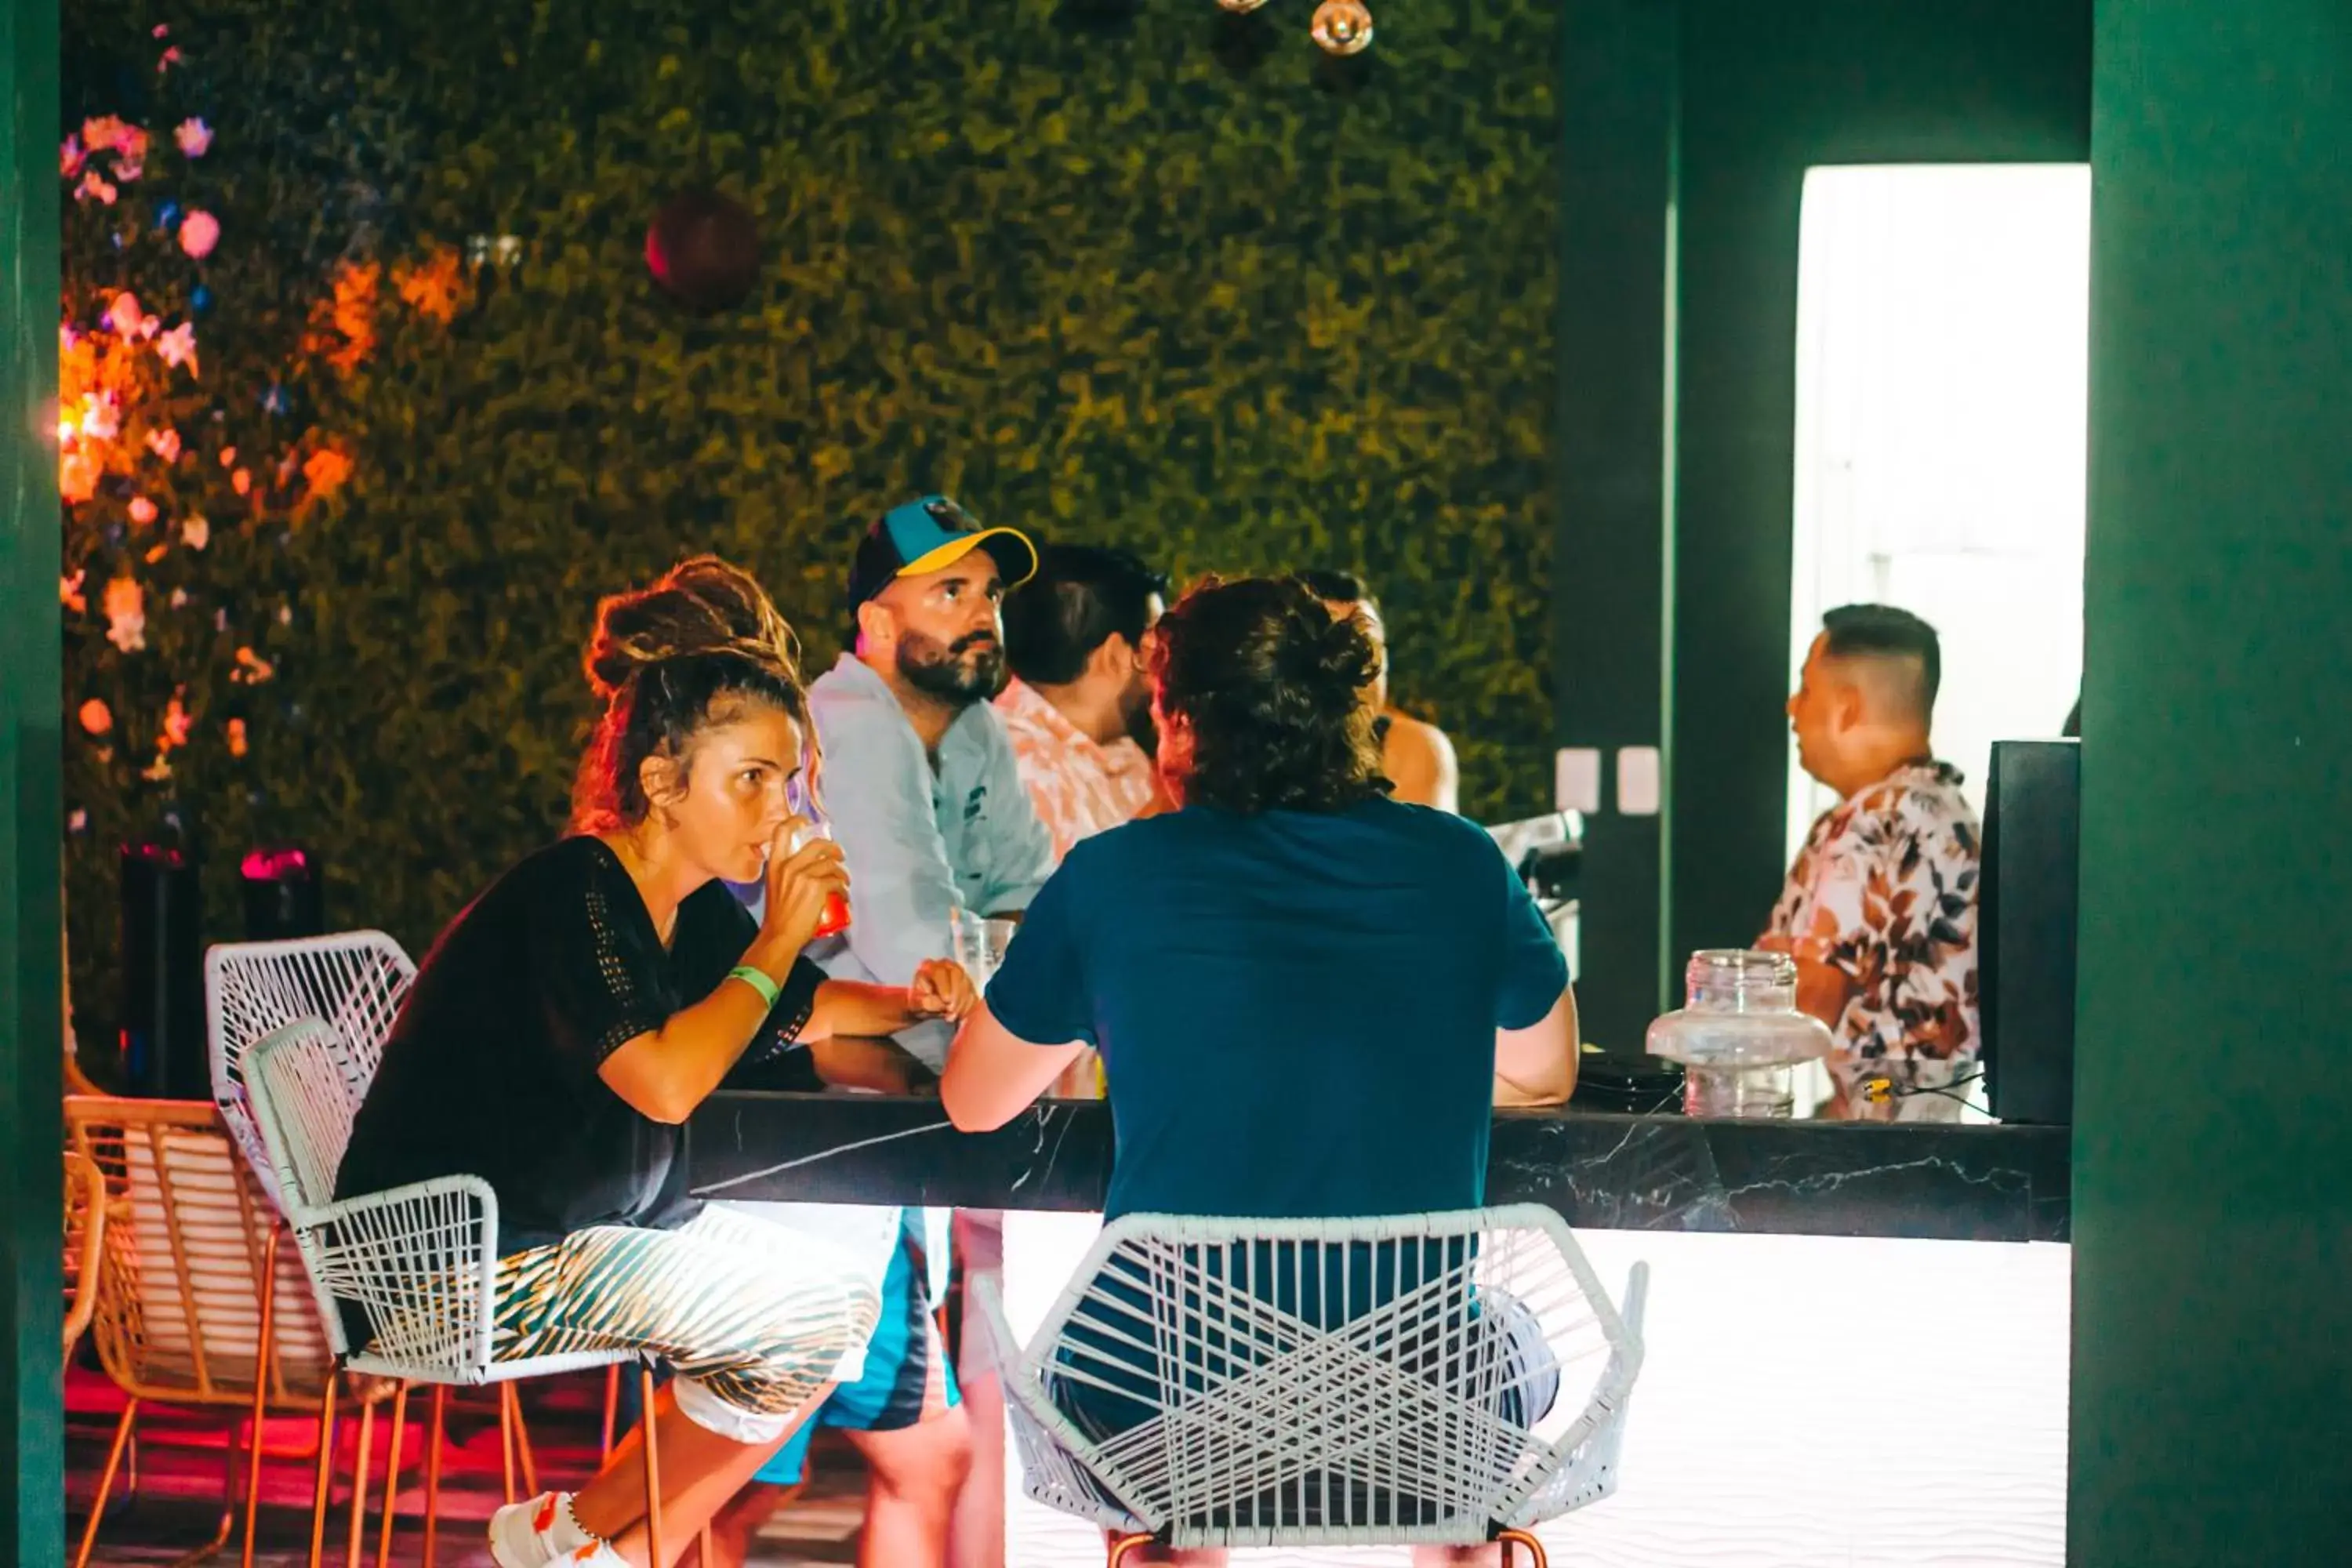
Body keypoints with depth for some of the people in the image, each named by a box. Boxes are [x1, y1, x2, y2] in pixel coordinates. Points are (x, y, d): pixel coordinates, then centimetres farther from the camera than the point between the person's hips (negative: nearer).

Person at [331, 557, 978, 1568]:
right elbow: (667, 1081, -32)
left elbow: (800, 1011, 23)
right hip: (454, 1264, -10)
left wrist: (912, 1002, 2)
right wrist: (777, 941, -21)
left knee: (845, 1303, 10)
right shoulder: (573, 896, -20)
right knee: (808, 1315, -14)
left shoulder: (696, 911, 8)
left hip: (585, 1236, 10)